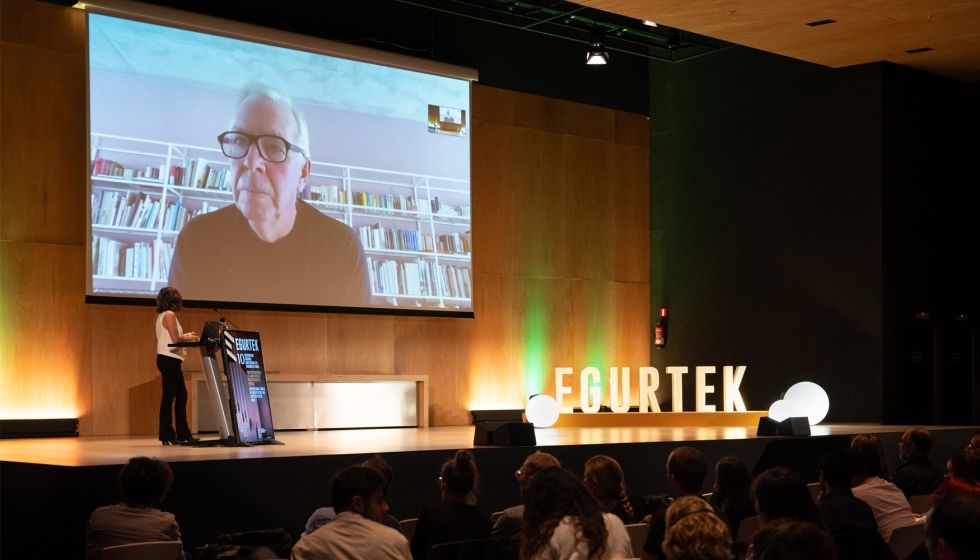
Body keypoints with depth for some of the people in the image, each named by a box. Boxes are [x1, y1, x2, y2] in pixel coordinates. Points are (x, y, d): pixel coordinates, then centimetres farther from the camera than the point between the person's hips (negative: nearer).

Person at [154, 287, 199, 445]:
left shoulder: (161, 316, 16)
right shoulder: (169, 315, -13)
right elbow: (175, 340, -18)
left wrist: (184, 336, 18)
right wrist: (189, 338, -2)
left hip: (168, 360, 10)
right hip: (169, 360, -10)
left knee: (181, 396, 11)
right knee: (168, 397, -5)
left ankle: (183, 433, 14)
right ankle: (167, 435, -1)